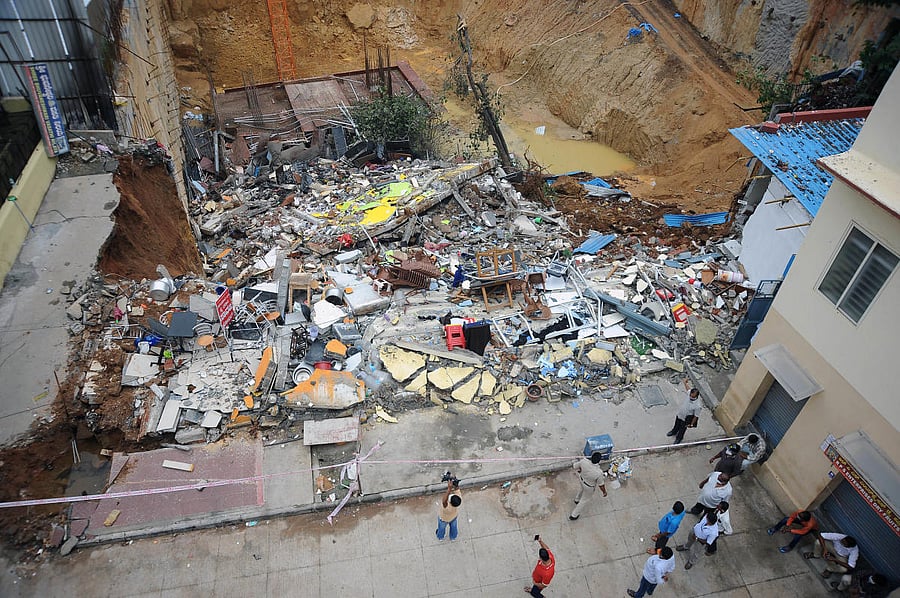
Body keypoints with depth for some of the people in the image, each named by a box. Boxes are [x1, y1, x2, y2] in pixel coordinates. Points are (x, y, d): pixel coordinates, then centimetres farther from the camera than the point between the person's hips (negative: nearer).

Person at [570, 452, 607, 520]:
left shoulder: (584, 461, -33)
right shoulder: (599, 473, -40)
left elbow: (574, 465, -12)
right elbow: (601, 485, -20)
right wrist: (604, 492, 1)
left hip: (582, 479, 4)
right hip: (589, 487, -4)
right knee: (585, 500, 24)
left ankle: (577, 499, 68)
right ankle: (574, 515, 42)